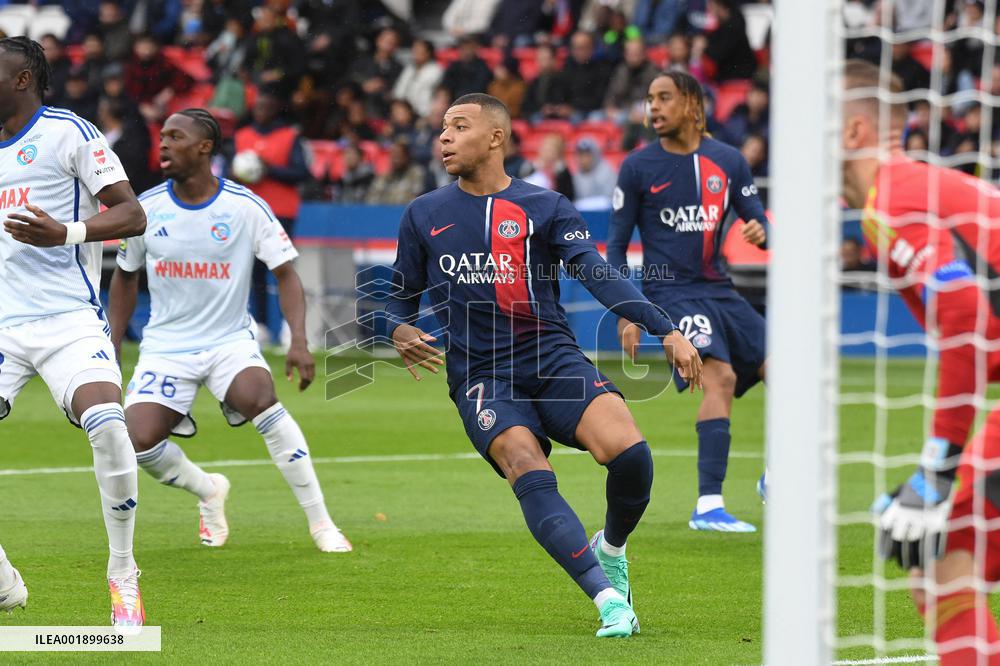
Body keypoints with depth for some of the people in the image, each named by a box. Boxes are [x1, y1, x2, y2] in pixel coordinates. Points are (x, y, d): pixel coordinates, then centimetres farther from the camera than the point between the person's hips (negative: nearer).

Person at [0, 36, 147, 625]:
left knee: (108, 426, -26)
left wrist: (65, 233, -23)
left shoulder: (69, 133, -2)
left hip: (69, 318, -6)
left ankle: (123, 577, -10)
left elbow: (131, 215, -9)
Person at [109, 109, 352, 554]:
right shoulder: (147, 208, -1)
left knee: (259, 397, -34)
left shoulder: (246, 208, -9)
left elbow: (285, 273, -6)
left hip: (230, 340, -3)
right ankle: (208, 491, 16)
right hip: (165, 346, 3)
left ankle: (321, 522, -22)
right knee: (139, 440, -19)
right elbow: (126, 276, 14)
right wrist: (111, 348, 9)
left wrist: (299, 342, -20)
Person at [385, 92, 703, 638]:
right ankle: (610, 601, -32)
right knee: (530, 475, -28)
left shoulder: (545, 207, 6)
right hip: (480, 375, 0)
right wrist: (400, 332, -6)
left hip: (553, 359, 0)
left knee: (627, 450, -25)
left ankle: (611, 548, 7)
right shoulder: (423, 216, 13)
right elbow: (400, 298, 19)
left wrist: (665, 331, -17)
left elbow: (598, 275, -4)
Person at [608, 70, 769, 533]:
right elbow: (616, 244, 1)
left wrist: (759, 231, -15)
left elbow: (756, 218, 11)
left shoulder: (728, 160, 6)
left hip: (719, 290, 5)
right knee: (721, 377, -26)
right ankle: (708, 506, -29)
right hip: (670, 292, -5)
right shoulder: (638, 167, -2)